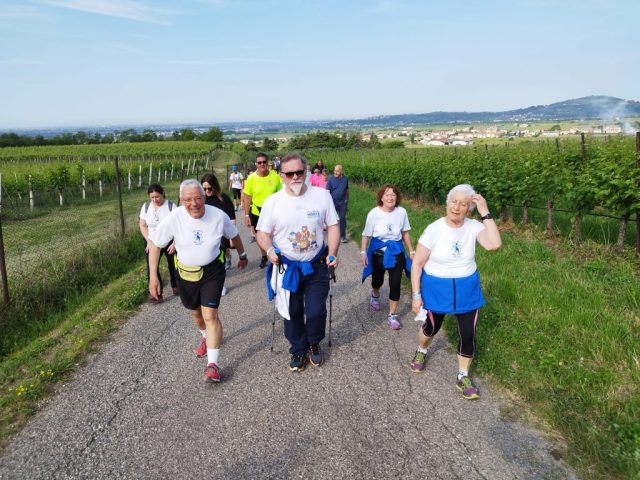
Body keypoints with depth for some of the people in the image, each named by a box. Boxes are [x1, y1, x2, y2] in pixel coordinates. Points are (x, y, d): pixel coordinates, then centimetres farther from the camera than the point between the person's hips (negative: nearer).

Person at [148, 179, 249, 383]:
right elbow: (154, 243, -10)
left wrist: (242, 255, 18)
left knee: (210, 315, -12)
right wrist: (153, 275, -14)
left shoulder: (218, 216, -19)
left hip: (212, 271, -2)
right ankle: (206, 337, 54)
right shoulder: (174, 218, -21)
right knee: (196, 313, 22)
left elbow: (234, 235, 2)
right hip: (186, 273, 2)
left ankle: (213, 363, -3)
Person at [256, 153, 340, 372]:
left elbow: (333, 227, 0)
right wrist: (269, 249, -24)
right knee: (292, 313, 13)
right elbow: (263, 233, -3)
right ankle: (298, 350, 36)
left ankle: (314, 344, 36)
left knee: (316, 312, 4)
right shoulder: (272, 202, -8)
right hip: (287, 267, 0)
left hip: (317, 266, 0)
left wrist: (332, 253, -14)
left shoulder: (322, 195, -7)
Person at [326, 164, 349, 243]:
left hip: (343, 202, 2)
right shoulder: (331, 179, -9)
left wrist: (347, 199, 14)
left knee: (343, 219, 4)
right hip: (333, 202, -2)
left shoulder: (345, 179, -1)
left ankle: (342, 236, 12)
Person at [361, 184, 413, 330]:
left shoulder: (401, 212, -10)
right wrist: (363, 252, -10)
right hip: (378, 251, -1)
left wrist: (411, 250, 7)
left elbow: (405, 233, 4)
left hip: (396, 251, 1)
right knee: (378, 280, 19)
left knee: (395, 283, -3)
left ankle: (392, 315, 12)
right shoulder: (374, 213, -17)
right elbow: (366, 234, -6)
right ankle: (375, 294, 56)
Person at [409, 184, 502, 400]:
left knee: (468, 333, 5)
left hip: (467, 289, 2)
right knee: (431, 327, 18)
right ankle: (421, 351, 52)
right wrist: (416, 295, -13)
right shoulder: (434, 229, -17)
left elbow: (495, 244, -30)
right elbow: (417, 264, -12)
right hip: (436, 288, -1)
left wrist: (485, 212, -28)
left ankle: (463, 377, 25)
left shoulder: (473, 227, -11)